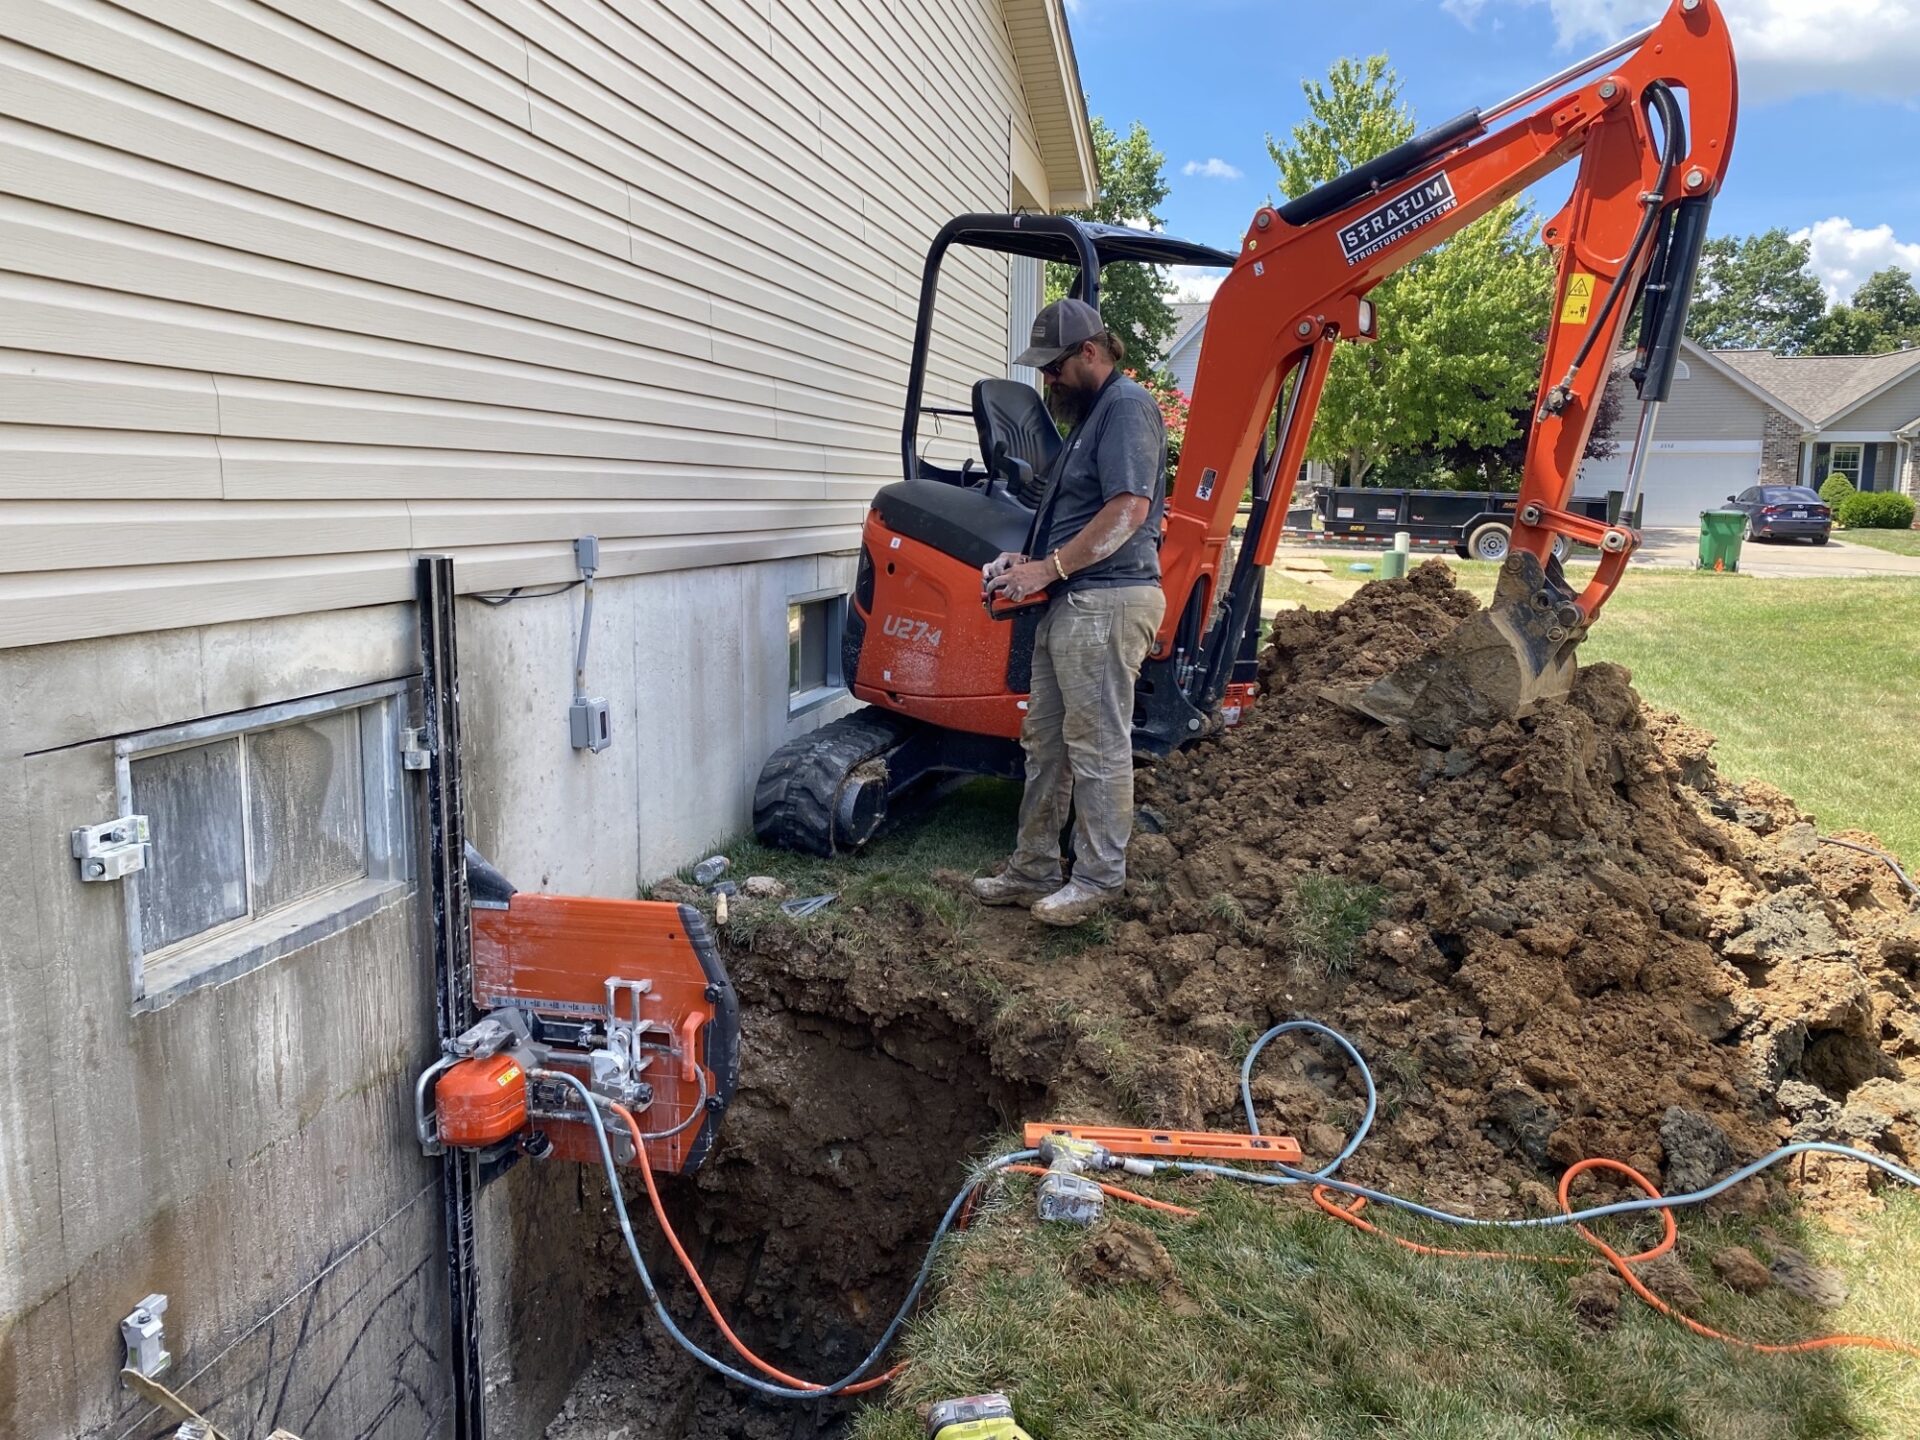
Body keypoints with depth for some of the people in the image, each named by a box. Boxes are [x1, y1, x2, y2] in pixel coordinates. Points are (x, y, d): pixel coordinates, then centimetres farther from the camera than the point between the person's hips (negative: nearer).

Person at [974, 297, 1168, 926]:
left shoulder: (1127, 406, -10)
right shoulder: (1091, 413, 22)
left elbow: (1128, 510, -21)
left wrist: (1049, 568, -18)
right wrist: (1026, 560, 13)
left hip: (1104, 603, -11)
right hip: (1069, 603, 11)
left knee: (1096, 747, -4)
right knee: (1045, 742, 13)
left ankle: (1099, 877, 7)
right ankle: (1033, 869, 21)